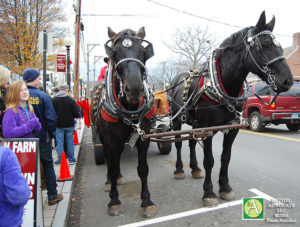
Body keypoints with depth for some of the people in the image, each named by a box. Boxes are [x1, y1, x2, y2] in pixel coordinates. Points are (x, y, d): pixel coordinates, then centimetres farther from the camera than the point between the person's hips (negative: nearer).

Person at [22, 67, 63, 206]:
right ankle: (52, 196, 19)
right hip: (42, 138, -3)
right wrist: (51, 134, -1)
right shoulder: (42, 96, -13)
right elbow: (51, 118, -15)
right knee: (48, 166, 11)